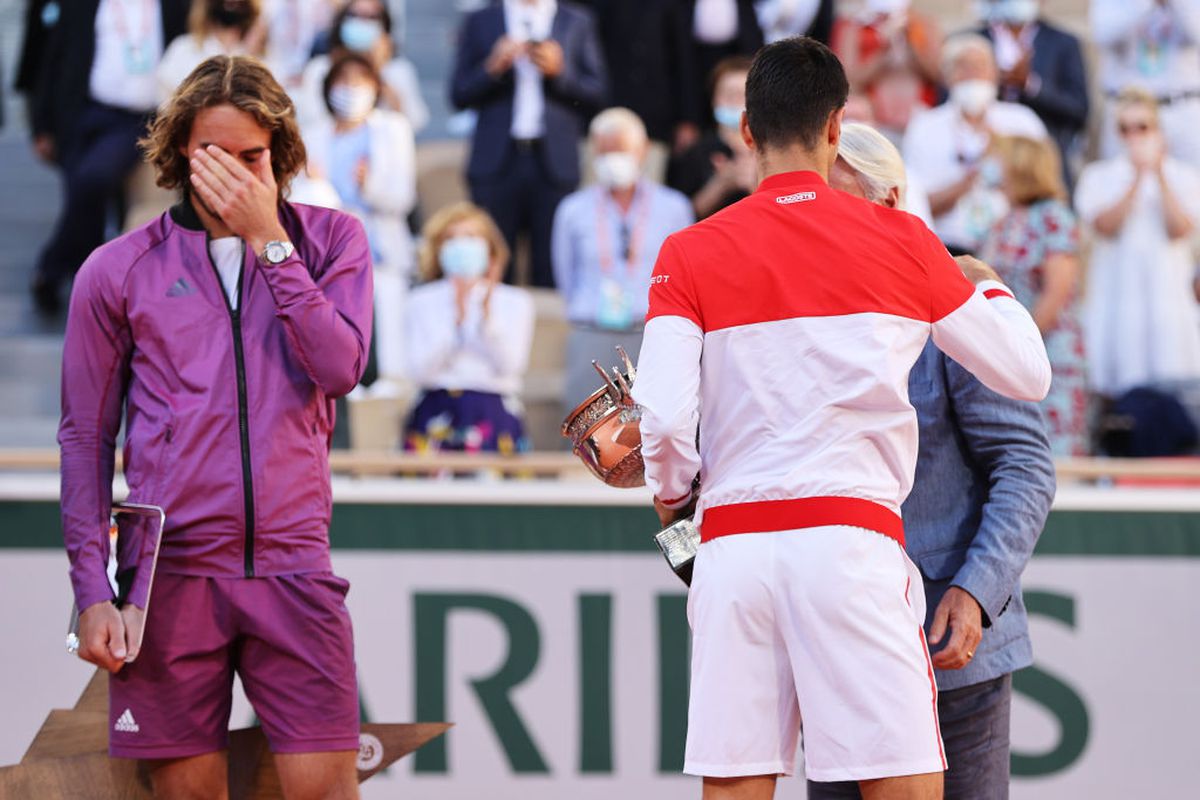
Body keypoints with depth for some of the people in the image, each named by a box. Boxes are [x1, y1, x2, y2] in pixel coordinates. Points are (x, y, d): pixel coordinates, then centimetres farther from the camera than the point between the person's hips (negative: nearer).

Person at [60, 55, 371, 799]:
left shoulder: (330, 242, 9)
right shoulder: (117, 272, 7)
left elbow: (340, 368, -8)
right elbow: (85, 441, 7)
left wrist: (268, 241, -8)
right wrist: (93, 592, -1)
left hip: (293, 569, 0)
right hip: (170, 576, 0)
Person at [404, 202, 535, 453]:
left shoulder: (515, 302, 8)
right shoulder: (423, 301, 9)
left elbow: (510, 365, -5)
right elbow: (420, 370, -4)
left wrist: (487, 314, -16)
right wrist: (456, 319, -13)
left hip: (493, 414, 0)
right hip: (436, 412, 0)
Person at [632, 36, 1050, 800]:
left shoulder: (690, 255, 4)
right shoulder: (901, 241, 4)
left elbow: (662, 418, -5)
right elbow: (1027, 373, 11)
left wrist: (675, 494, 16)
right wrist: (987, 285, 31)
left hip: (731, 544, 2)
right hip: (851, 533, -2)